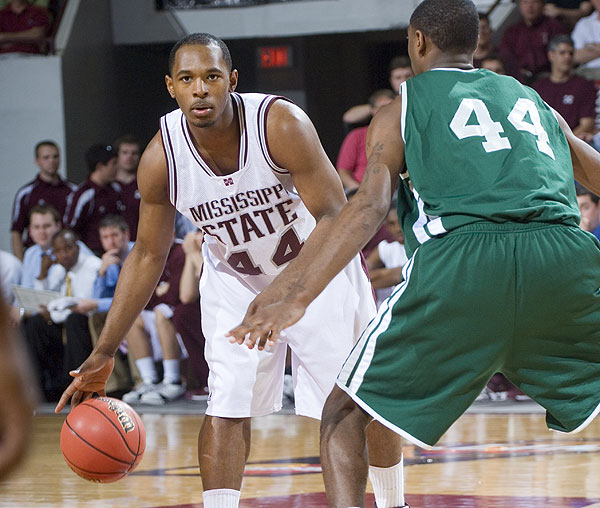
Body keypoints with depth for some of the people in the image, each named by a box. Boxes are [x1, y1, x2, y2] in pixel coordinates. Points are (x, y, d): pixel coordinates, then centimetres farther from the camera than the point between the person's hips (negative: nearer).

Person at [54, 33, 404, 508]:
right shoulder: (161, 157, -22)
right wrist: (102, 356, -8)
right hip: (236, 278, 2)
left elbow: (331, 215, -25)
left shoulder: (281, 124, -31)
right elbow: (148, 255, -8)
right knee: (227, 406, -13)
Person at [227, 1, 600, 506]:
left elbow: (369, 206, 2)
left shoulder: (402, 110, 18)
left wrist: (297, 298, -6)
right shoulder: (534, 101, 29)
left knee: (344, 414, 10)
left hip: (461, 261, -3)